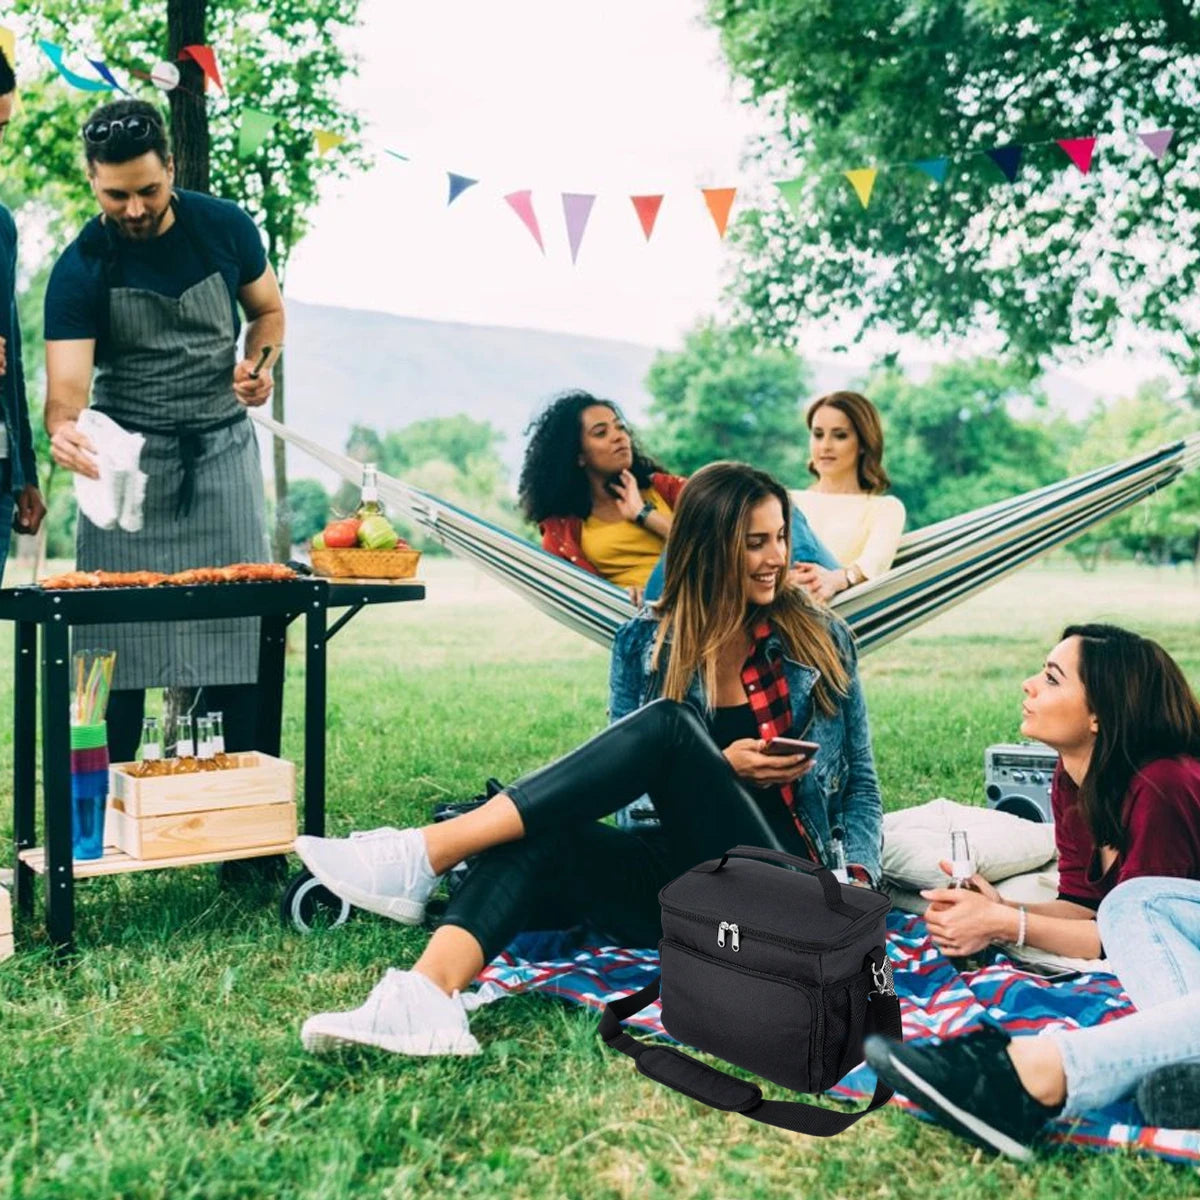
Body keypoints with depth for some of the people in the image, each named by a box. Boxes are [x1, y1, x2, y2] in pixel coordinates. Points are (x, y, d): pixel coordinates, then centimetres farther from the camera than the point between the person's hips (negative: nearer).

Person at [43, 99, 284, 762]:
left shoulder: (224, 227, -4)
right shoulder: (80, 268, -10)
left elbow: (268, 311, 13)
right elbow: (67, 386, -20)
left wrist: (259, 366, -9)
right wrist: (65, 430, -43)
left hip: (224, 451, 2)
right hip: (127, 459, -2)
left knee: (238, 625, 0)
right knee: (119, 637, -3)